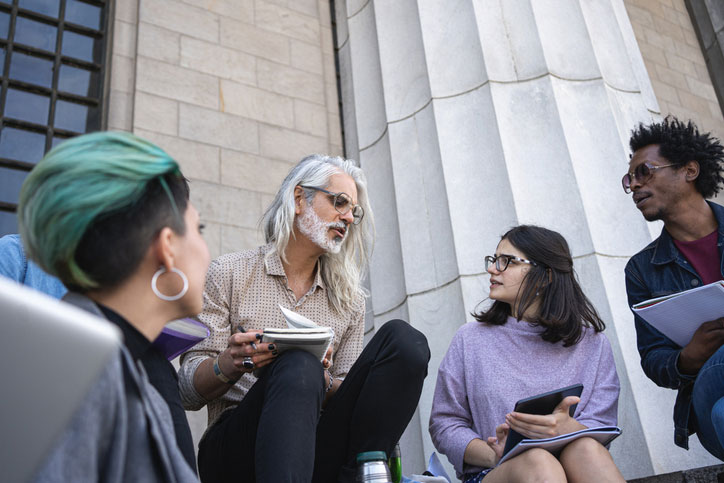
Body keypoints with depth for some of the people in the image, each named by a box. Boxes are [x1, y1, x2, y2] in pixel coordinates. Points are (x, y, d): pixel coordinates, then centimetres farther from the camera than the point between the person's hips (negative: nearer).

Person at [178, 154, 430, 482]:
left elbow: (344, 399, 11)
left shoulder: (349, 301, 15)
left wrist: (320, 381, -13)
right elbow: (189, 390, 1)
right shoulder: (229, 273, 4)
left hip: (315, 449, 4)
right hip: (235, 450, -3)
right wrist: (230, 364, -22)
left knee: (402, 338, -18)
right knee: (297, 367, -36)